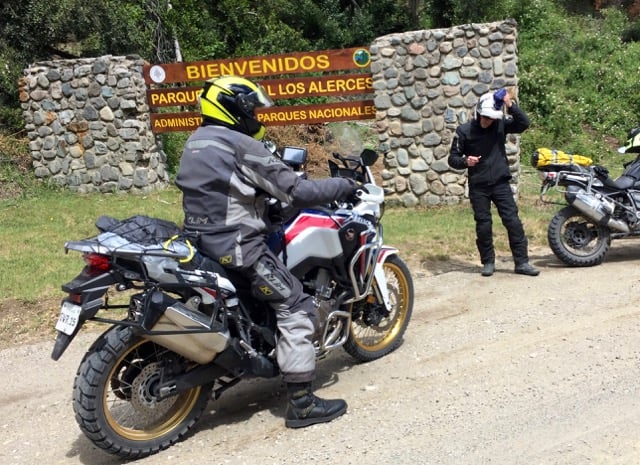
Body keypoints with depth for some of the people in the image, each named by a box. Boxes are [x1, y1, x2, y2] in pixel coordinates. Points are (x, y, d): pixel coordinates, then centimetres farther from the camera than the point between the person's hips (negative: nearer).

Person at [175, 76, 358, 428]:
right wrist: (344, 186, -3)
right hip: (236, 245, -10)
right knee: (295, 307, -5)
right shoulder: (241, 146, -14)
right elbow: (296, 191, -16)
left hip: (201, 239, 10)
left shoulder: (196, 143, 13)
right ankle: (301, 403, -4)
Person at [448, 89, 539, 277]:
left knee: (513, 222, -2)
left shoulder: (500, 125, 0)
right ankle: (488, 262, 20)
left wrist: (511, 105, -22)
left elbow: (524, 123, -12)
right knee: (483, 226, 5)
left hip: (500, 183, 1)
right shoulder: (464, 130, -4)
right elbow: (453, 158, -1)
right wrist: (465, 161, -22)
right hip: (478, 186, -1)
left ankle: (521, 262, 5)